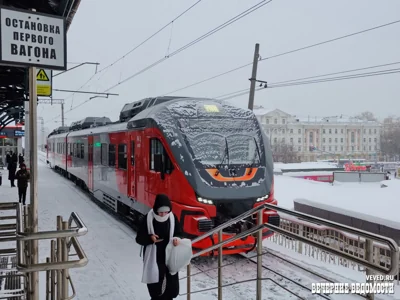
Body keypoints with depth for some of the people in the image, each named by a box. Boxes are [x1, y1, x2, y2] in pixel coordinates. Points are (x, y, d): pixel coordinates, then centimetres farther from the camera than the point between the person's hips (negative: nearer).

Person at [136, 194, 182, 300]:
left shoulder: (172, 218, -8)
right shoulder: (149, 218, -15)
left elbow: (178, 233, 7)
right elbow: (139, 238, -8)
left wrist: (176, 239, -15)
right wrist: (150, 238, -27)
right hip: (154, 258, -2)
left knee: (171, 284, 7)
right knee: (155, 282, 8)